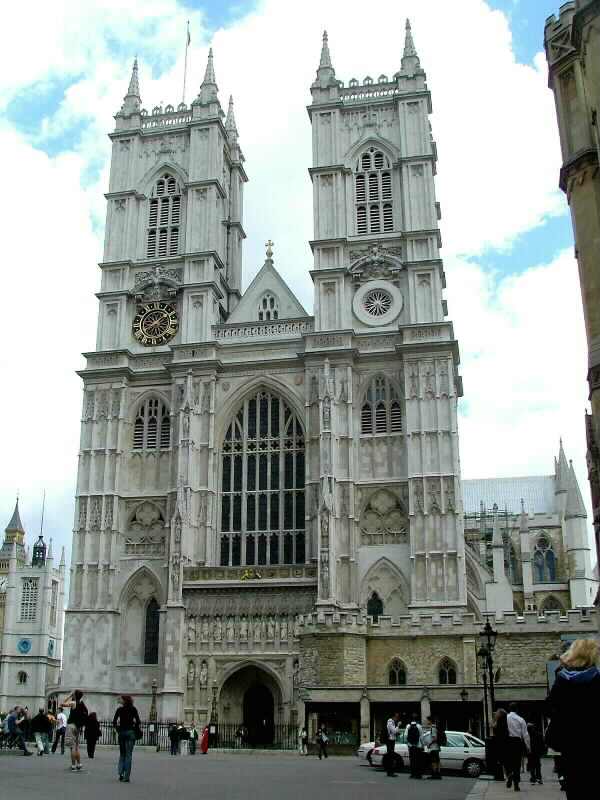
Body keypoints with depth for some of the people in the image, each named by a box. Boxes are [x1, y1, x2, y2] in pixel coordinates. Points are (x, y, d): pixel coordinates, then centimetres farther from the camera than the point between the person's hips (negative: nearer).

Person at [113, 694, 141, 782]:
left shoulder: (119, 709, 1)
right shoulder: (133, 709, -2)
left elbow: (114, 722, -1)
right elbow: (138, 721, -7)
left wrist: (117, 729, 9)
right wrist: (137, 729, 6)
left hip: (121, 732, 2)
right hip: (130, 732, -2)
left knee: (122, 753, 17)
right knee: (128, 754, 1)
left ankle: (120, 772, 4)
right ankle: (126, 777, -3)